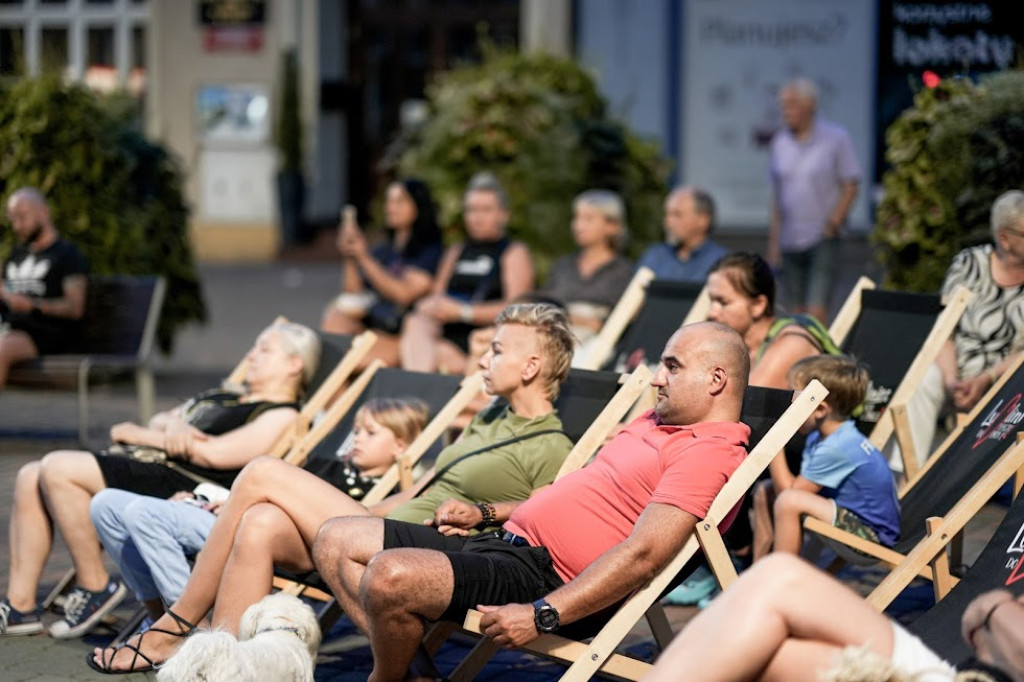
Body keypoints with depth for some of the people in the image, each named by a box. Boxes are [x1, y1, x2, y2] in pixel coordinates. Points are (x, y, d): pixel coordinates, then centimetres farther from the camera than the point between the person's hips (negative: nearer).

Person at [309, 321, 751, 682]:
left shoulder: (707, 452, -12)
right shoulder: (657, 421, 21)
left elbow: (644, 554, -22)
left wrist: (541, 616, -28)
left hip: (543, 576, -11)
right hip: (503, 541, 11)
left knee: (391, 575, -32)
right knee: (336, 540, 7)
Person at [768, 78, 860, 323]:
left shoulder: (836, 138, -2)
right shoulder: (779, 142, 10)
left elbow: (850, 187, -2)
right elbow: (777, 194, 14)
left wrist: (833, 225, -12)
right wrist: (774, 238, 10)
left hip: (822, 238, -4)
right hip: (790, 242, 4)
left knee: (816, 311, -15)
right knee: (796, 311, 5)